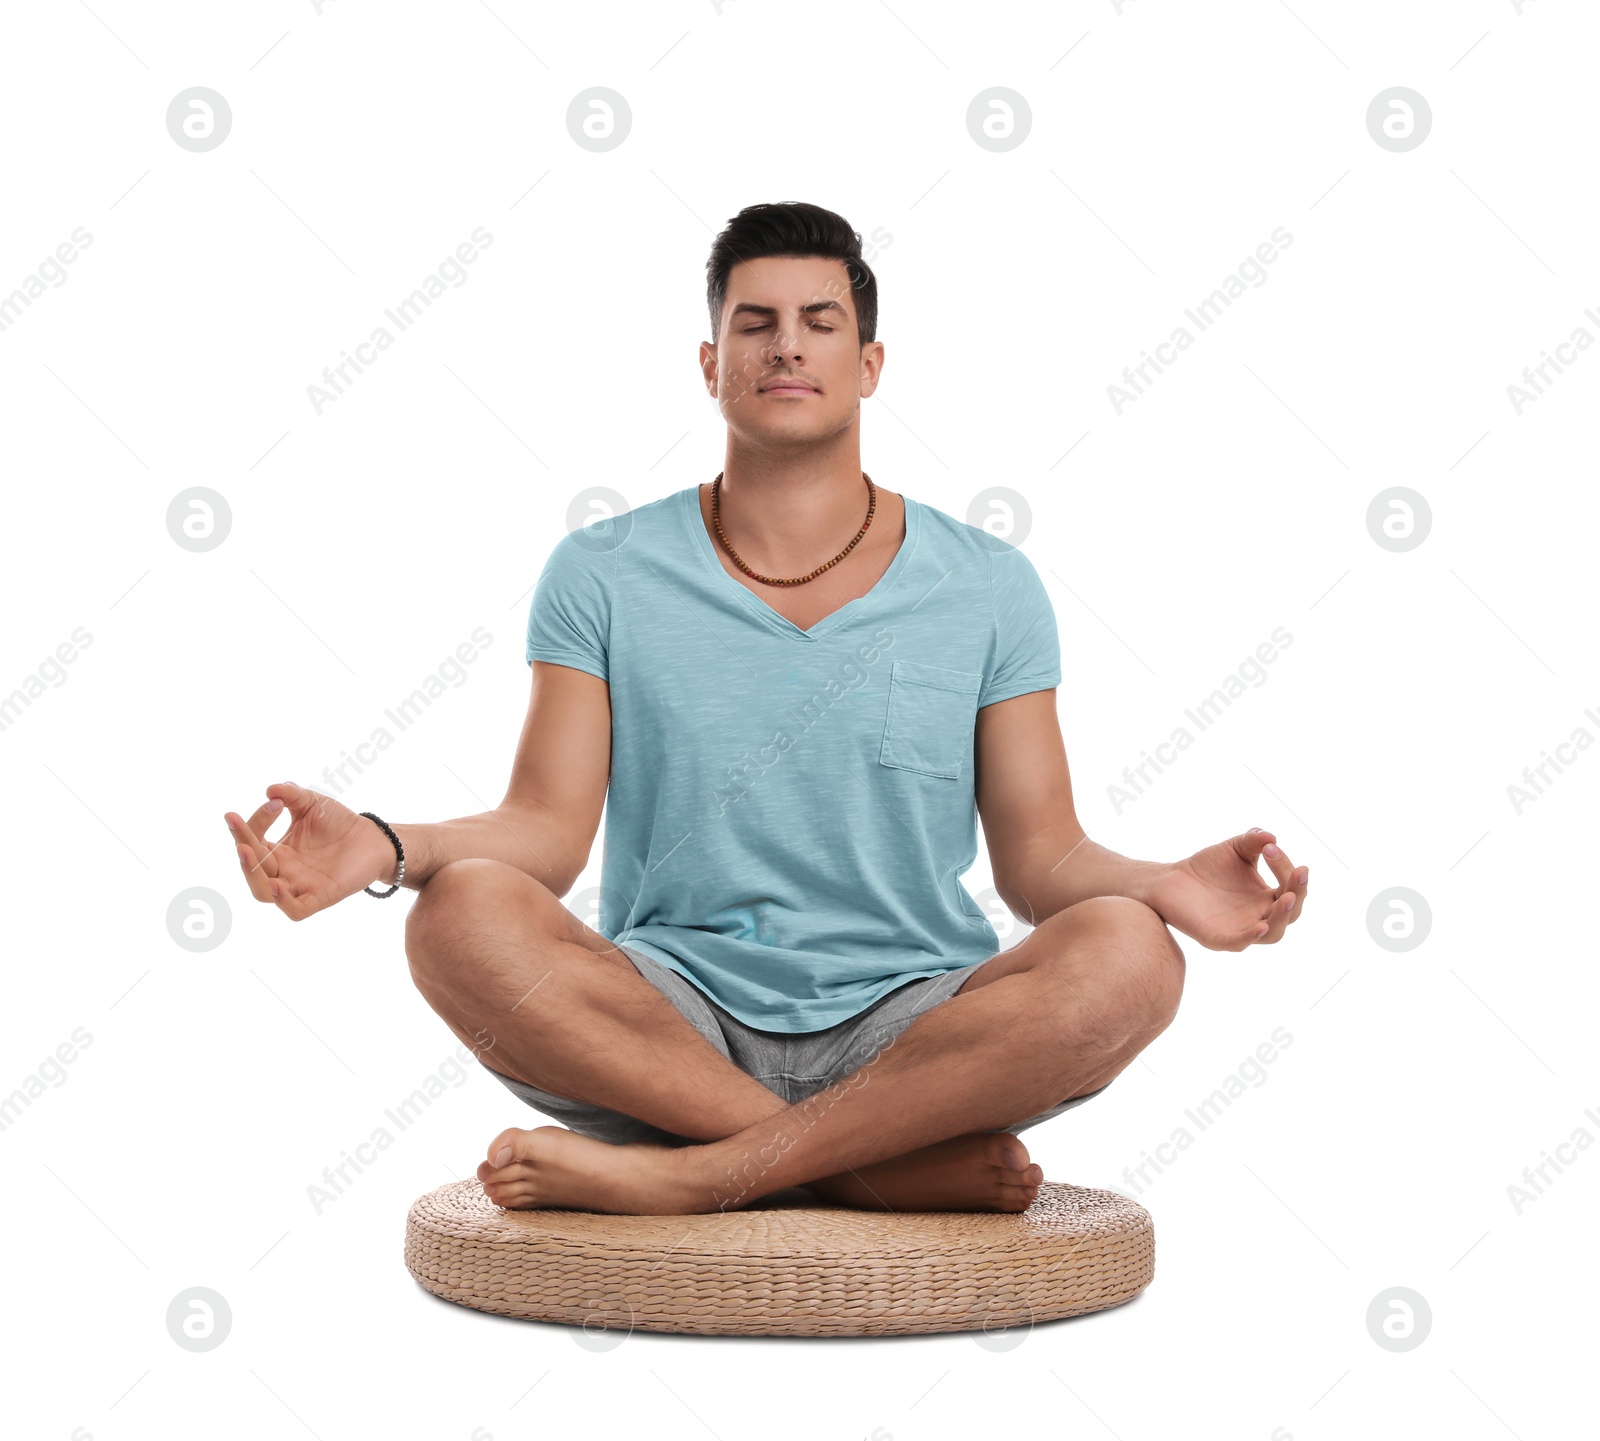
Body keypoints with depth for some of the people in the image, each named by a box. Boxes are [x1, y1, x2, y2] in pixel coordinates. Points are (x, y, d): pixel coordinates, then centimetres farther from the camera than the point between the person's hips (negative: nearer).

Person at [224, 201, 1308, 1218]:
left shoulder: (988, 585, 7)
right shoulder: (600, 575, 7)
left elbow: (1041, 856, 4)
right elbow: (548, 827, -1)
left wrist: (1165, 885, -17)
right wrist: (387, 847, -20)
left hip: (911, 1036, 1)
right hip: (665, 1025, 0)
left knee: (1125, 956, -29)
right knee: (466, 912, -29)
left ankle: (695, 1173, -25)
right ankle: (896, 1171, -25)